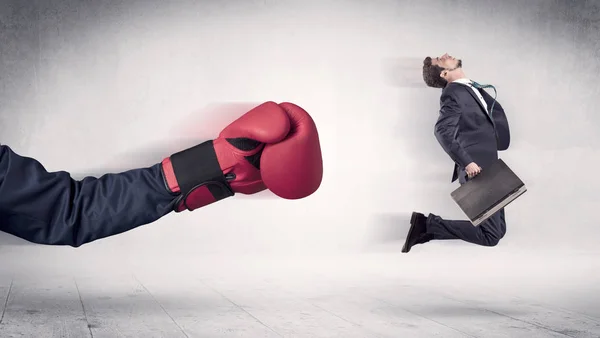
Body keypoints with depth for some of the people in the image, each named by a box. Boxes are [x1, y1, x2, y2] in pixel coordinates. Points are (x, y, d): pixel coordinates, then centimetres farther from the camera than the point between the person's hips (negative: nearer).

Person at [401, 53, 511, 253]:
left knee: (499, 229, 12)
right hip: (477, 170, -9)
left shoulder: (472, 88, 17)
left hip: (488, 168, 9)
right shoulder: (453, 93, -12)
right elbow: (442, 131, -24)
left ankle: (429, 225, 10)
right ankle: (429, 224, -3)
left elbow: (497, 110, 25)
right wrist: (466, 163, -27)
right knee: (490, 235, -9)